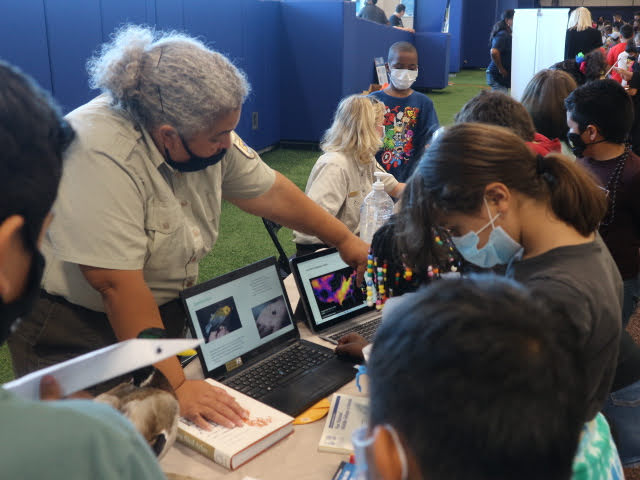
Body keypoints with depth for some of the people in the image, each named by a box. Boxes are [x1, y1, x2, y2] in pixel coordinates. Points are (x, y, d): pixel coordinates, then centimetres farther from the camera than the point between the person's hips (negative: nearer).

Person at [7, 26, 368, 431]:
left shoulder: (207, 134, -9)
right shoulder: (99, 155, -31)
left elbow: (269, 192, 3)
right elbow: (119, 286, -33)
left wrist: (344, 240, 9)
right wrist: (175, 385, -31)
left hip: (166, 313, 7)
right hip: (76, 332, -6)